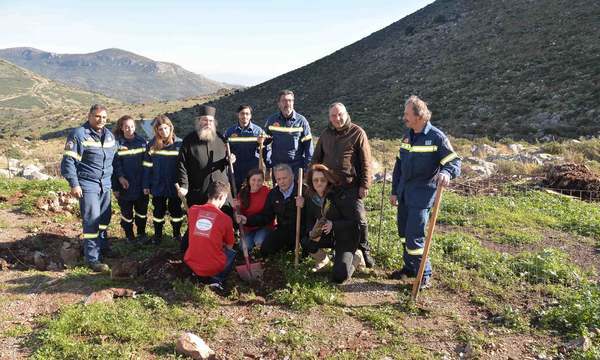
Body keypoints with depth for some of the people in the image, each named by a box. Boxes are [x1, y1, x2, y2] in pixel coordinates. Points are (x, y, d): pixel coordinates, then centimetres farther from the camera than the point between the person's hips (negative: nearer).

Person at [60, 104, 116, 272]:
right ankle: (92, 258, -2)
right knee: (92, 220, -8)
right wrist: (74, 184, -17)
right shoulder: (79, 134, -9)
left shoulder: (109, 135, 12)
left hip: (105, 184, 7)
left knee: (104, 218, 14)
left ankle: (102, 246, 33)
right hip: (87, 185, -7)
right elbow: (68, 160, -12)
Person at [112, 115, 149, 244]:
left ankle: (141, 233, 30)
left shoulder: (142, 141, 3)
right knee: (127, 212, 9)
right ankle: (129, 235, 26)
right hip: (125, 185, -2)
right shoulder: (117, 143, -5)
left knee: (142, 210, 13)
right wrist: (120, 177, -17)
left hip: (141, 185, 3)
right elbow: (114, 164, -7)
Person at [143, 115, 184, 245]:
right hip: (158, 185, 1)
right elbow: (147, 166, 1)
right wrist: (146, 185, 0)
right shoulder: (152, 145, -3)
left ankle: (177, 233, 30)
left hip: (175, 185, -1)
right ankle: (157, 235, 30)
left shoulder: (179, 144, -7)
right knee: (159, 210, 13)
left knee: (176, 210, 12)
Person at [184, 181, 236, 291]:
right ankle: (217, 279, 3)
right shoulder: (226, 219, -10)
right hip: (213, 268, -4)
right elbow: (229, 246, 4)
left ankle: (202, 275, 14)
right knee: (232, 253, 26)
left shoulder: (193, 210, -1)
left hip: (191, 264, 4)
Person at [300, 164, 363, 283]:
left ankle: (355, 257, 12)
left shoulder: (339, 195, -21)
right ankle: (323, 260, 10)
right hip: (329, 236, 6)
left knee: (338, 277, -21)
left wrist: (333, 225, -31)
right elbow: (309, 221, 4)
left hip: (347, 237, -6)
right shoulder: (311, 198, -3)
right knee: (305, 242, -23)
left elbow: (355, 220, -20)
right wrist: (311, 232, -19)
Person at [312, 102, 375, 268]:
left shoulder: (357, 133, -6)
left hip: (351, 186, -4)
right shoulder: (326, 134, 9)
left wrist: (365, 185, -11)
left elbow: (366, 162, -7)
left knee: (359, 218, -3)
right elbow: (316, 159, 17)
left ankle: (364, 250, 15)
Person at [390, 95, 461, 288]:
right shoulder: (408, 135, 9)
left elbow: (454, 161, -12)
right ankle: (410, 267, 30)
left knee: (414, 236, -7)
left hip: (422, 194, -7)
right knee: (404, 233, 14)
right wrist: (395, 191, 15)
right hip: (404, 193, 7)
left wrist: (446, 172, -36)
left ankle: (424, 275, 8)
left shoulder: (436, 137, -12)